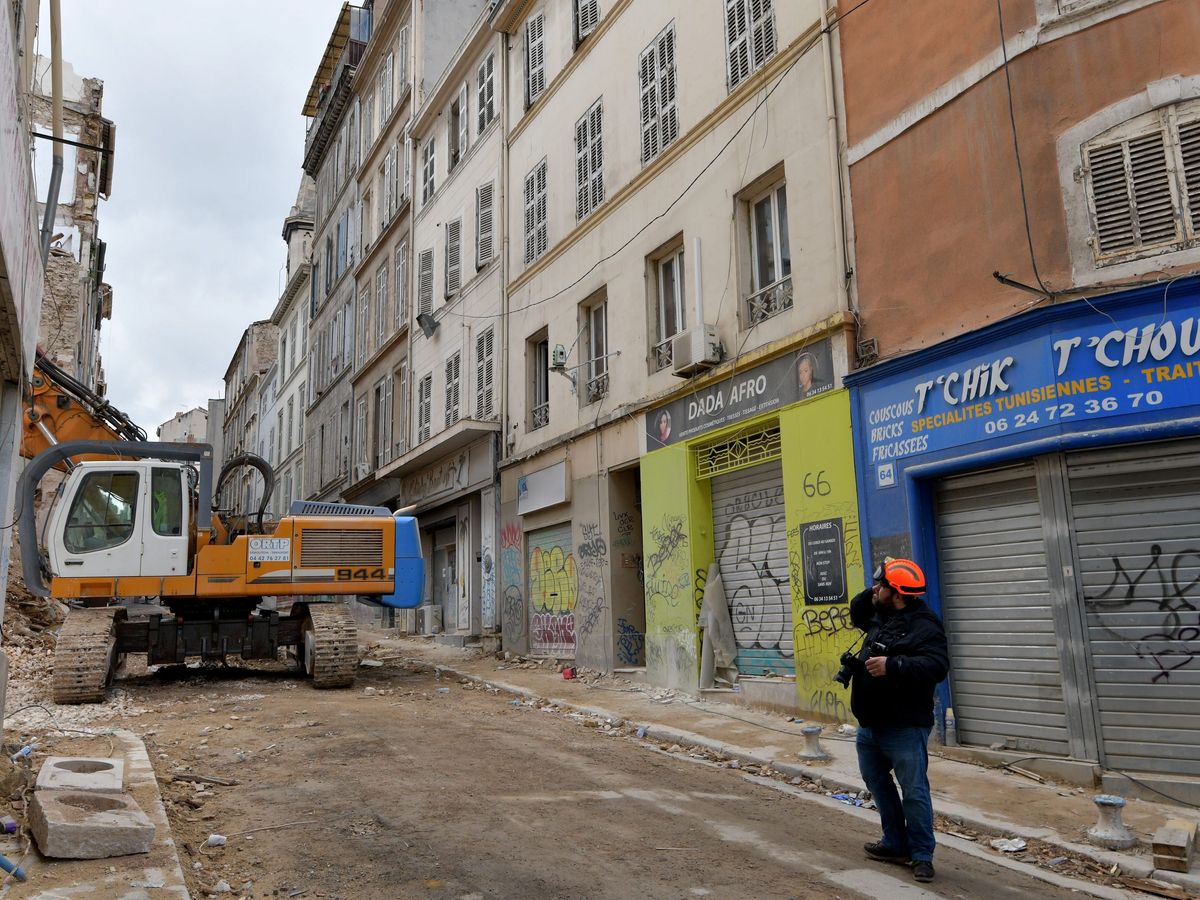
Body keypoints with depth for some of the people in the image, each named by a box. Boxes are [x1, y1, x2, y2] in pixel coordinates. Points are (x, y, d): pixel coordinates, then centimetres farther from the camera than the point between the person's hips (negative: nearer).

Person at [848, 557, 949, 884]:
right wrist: (871, 594, 9)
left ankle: (922, 855, 11)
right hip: (870, 725, 10)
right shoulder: (880, 617, 10)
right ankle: (896, 844, 32)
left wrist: (892, 665, -33)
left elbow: (936, 666, -29)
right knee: (877, 783, 19)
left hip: (904, 729, -10)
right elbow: (856, 613, 30)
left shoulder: (924, 625, -17)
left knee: (914, 791, -2)